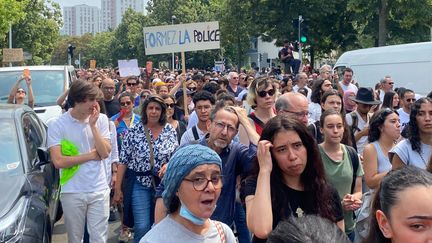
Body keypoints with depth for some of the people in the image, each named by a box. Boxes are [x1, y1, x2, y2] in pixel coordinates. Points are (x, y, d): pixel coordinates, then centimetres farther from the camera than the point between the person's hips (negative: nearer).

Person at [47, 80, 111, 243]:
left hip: (99, 190, 2)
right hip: (72, 193, -1)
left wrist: (93, 125, -14)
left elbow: (105, 153, -7)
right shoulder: (57, 125, -9)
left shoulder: (101, 119, 0)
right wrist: (91, 155, -10)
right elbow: (58, 161, -15)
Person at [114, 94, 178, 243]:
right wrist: (117, 188, -5)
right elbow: (123, 161, -4)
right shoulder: (134, 132, -6)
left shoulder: (171, 131, 0)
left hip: (163, 184, 2)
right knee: (142, 228, -8)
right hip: (139, 184, -2)